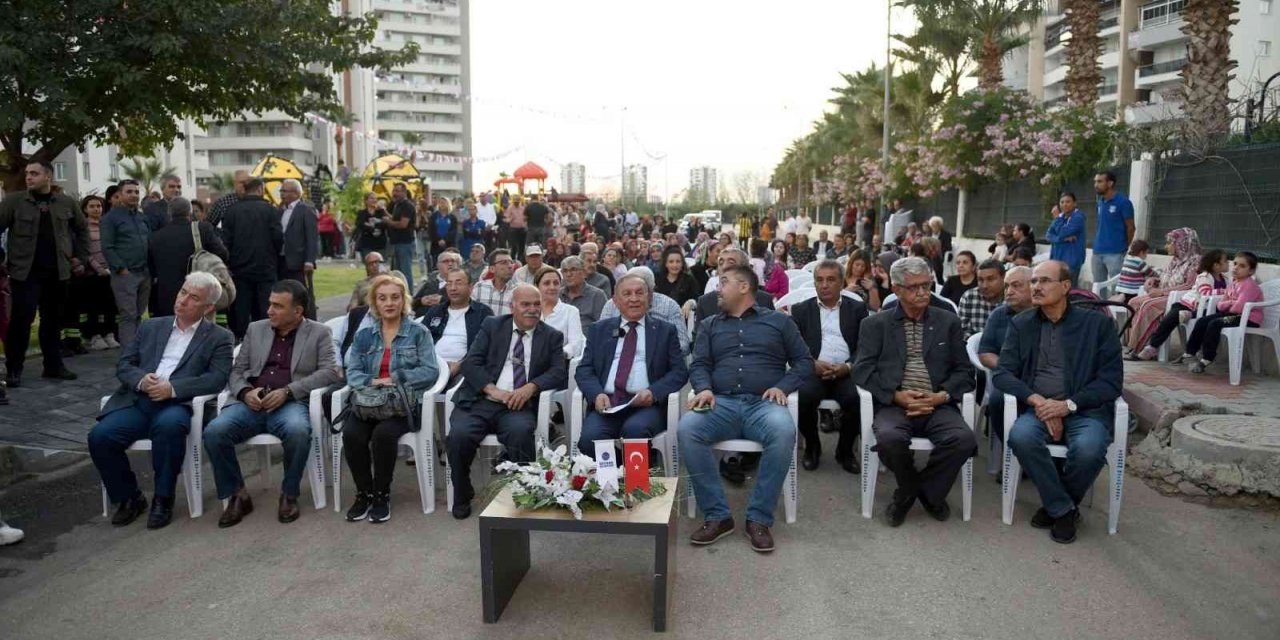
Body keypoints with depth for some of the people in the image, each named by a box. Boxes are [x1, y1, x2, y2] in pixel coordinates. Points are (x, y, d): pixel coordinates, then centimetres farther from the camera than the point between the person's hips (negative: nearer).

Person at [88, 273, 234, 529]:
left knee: (170, 424, -37)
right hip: (137, 401, 4)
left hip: (177, 405, -4)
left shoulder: (219, 337, 7)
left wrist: (173, 388, -18)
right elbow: (124, 365, 16)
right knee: (99, 436, -21)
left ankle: (163, 499, -16)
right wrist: (141, 379, -8)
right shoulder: (151, 327, 20)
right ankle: (128, 497, 4)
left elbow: (217, 379, -6)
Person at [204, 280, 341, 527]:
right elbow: (237, 370, 18)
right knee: (214, 432, -25)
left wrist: (287, 391, -16)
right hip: (252, 403, 4)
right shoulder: (255, 329, 19)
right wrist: (245, 392, -7)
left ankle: (289, 495, -12)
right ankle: (237, 495, -4)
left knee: (297, 431, -37)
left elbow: (330, 371, -5)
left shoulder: (319, 333, 8)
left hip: (291, 404, -3)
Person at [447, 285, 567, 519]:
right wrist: (492, 390, -14)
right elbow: (470, 362, 3)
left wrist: (531, 387, -17)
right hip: (479, 401, 1)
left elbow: (560, 372, 2)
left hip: (517, 406, -1)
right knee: (458, 435, -27)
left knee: (520, 431, -34)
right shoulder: (492, 326, 13)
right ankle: (462, 497, -1)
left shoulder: (552, 336, 14)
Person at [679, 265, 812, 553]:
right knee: (687, 428, -30)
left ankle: (759, 518, -23)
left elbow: (804, 362, 13)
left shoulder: (779, 321, 18)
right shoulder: (710, 325, 24)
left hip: (764, 404, -2)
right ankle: (717, 515, -19)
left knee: (784, 431, -37)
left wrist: (782, 387, -5)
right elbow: (699, 365, 13)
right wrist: (704, 388, -9)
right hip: (722, 403, 2)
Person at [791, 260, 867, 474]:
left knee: (855, 398, -31)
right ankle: (812, 447, -3)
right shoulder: (800, 310, 14)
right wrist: (813, 364, -14)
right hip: (813, 371, 0)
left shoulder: (857, 309, 15)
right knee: (804, 395, -32)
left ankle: (845, 450, -3)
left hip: (847, 373, 0)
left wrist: (848, 366, -13)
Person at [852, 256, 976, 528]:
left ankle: (918, 492, 0)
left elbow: (964, 371, 11)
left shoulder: (949, 322, 16)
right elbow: (863, 370, 1)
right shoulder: (875, 324, 11)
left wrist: (941, 396, -8)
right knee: (890, 439, -33)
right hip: (894, 405, -2)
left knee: (964, 439, -28)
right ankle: (912, 489, 1)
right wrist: (896, 396, -13)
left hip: (937, 405, 2)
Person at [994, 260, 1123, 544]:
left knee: (1088, 448, -33)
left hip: (1085, 409, -1)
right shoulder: (1021, 324, 10)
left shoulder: (1098, 323, 4)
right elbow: (1002, 373, 3)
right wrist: (1036, 400, -15)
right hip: (1038, 408, 2)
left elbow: (1112, 382, -1)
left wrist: (1069, 404, -16)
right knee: (1021, 436, -31)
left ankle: (1055, 506, -1)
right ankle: (1063, 509, -9)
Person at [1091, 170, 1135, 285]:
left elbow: (1130, 227, -4)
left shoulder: (1123, 202, -7)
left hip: (1115, 253, -7)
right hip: (1097, 252, 7)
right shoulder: (1100, 203, 12)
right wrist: (1097, 243, 12)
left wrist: (1126, 249, 1)